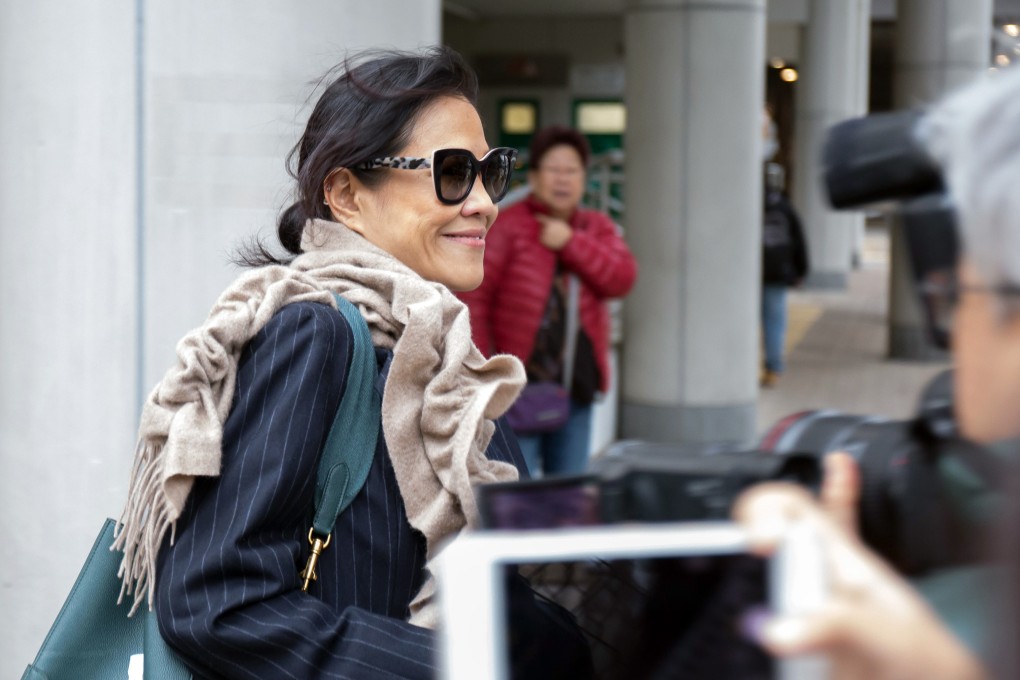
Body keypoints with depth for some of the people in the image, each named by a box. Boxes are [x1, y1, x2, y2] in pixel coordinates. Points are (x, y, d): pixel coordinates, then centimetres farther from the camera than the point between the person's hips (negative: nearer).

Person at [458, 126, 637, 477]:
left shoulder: (597, 228, 12)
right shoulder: (507, 226, -5)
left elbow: (622, 278, -5)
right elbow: (473, 297, -8)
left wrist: (570, 242, -13)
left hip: (576, 388, 5)